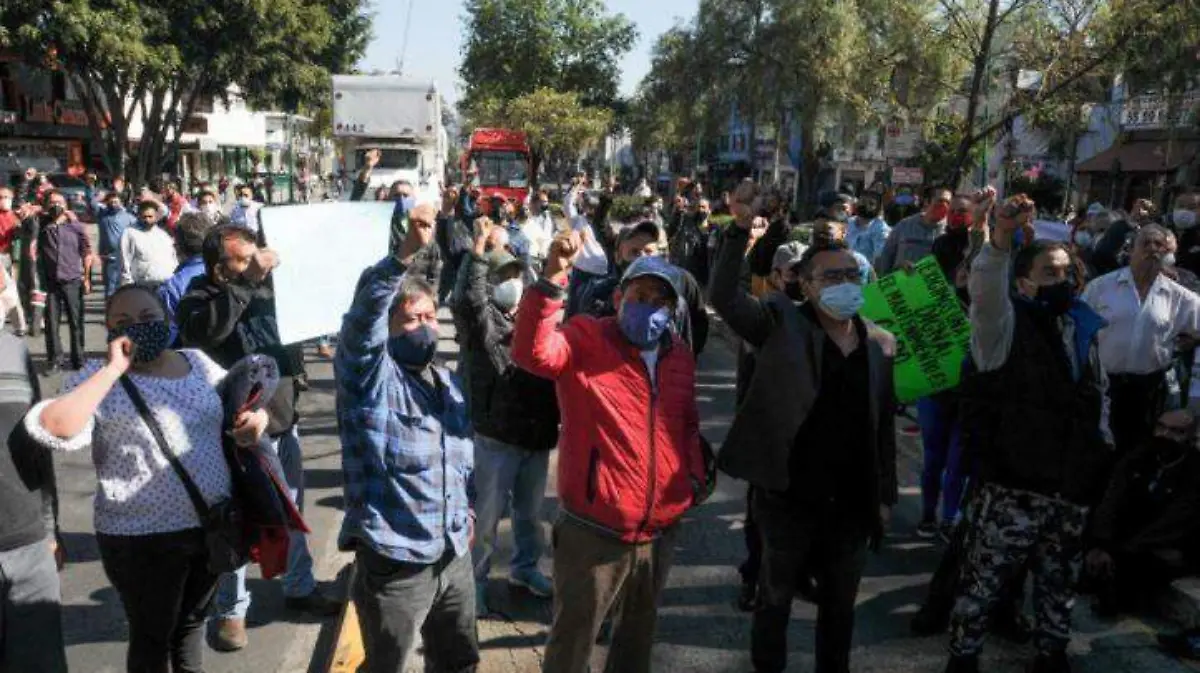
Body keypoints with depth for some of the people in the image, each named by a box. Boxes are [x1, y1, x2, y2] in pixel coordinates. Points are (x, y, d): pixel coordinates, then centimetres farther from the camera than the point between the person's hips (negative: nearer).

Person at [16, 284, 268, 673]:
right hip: (143, 539, -4)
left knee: (193, 622, 24)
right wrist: (113, 370, -26)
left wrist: (257, 416, -4)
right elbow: (52, 429, -29)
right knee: (152, 638, 14)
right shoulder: (101, 379, -12)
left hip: (213, 525, 5)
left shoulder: (198, 362, 4)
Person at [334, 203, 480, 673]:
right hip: (394, 562, -6)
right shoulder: (369, 375, -11)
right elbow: (363, 316, -31)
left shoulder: (448, 381, 12)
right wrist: (406, 252, -42)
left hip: (454, 555, 7)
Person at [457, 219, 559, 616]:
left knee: (530, 512, 20)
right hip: (497, 437, -6)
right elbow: (471, 301, -30)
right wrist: (479, 252, -30)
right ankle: (474, 581, 19)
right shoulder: (483, 320, -7)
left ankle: (525, 568, 39)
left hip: (537, 434, 6)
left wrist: (555, 421, 8)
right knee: (486, 515, 2)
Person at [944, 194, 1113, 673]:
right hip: (1015, 485, -6)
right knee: (984, 579, 2)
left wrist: (1102, 457, 15)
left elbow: (1099, 401, 20)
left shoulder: (1083, 328, 11)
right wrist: (1000, 241, -48)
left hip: (1074, 487, 6)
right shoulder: (1006, 324, -7)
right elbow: (985, 292, -31)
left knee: (1059, 581, 20)